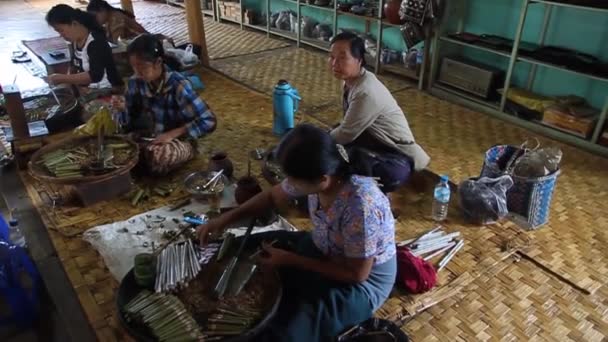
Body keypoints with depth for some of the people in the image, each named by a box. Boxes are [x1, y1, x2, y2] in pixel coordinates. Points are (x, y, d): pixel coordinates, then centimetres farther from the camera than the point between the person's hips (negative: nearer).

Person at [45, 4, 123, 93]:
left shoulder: (96, 42, -19)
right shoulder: (75, 41, 4)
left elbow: (95, 75, -28)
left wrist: (62, 78, -24)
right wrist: (67, 80, 0)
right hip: (89, 90, 7)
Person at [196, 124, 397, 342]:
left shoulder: (359, 207, -37)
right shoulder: (317, 174, -16)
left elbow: (357, 274, -25)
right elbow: (272, 197, 2)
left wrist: (291, 260, -22)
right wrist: (227, 218, -9)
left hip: (363, 281, -7)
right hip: (322, 250, 7)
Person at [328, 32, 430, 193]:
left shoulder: (366, 92, -30)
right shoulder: (352, 80, -1)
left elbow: (345, 134, -21)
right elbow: (348, 127, 8)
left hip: (396, 161, -9)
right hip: (377, 144, 9)